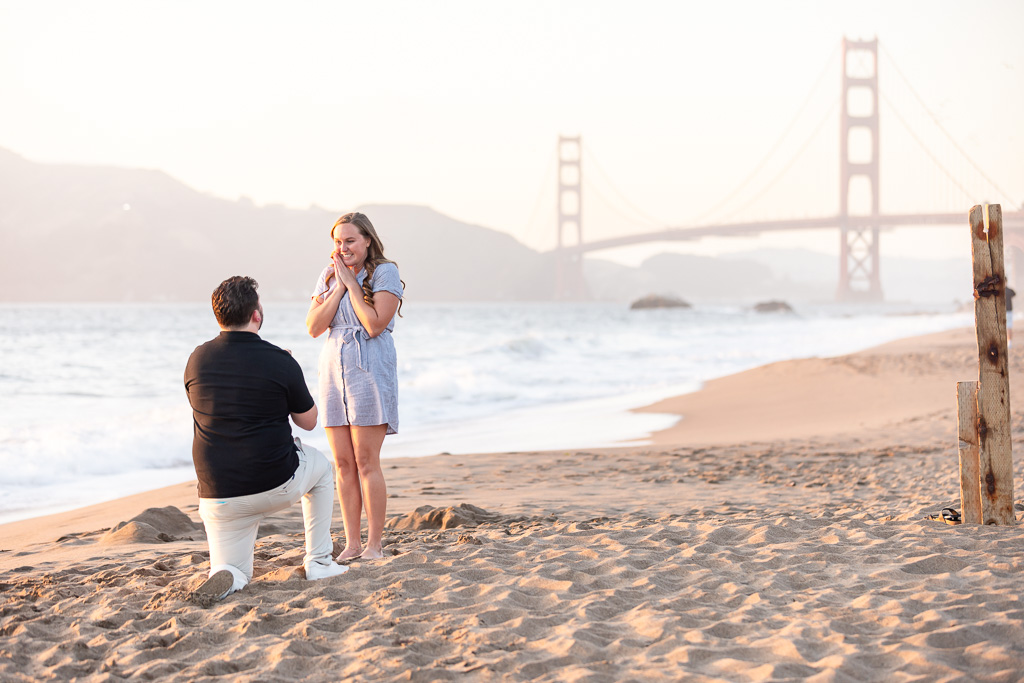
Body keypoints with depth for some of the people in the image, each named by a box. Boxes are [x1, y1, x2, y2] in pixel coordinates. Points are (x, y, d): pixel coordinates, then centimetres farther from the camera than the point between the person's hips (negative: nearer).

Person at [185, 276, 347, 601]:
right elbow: (308, 421, 4)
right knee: (321, 467, 31)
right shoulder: (280, 362, -11)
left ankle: (225, 576, -20)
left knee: (235, 574, 17)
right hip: (277, 486, -2)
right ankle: (318, 562, 29)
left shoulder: (197, 360, -1)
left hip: (218, 496, 2)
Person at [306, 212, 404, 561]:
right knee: (343, 463, 4)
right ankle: (352, 543, 9)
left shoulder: (385, 273, -4)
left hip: (370, 372, -5)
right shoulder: (329, 276, 11)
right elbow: (314, 327, 1)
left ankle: (374, 545, -2)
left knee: (366, 462, -8)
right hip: (334, 371, 5)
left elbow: (375, 325, -16)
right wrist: (339, 287, -4)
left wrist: (352, 283, -10)